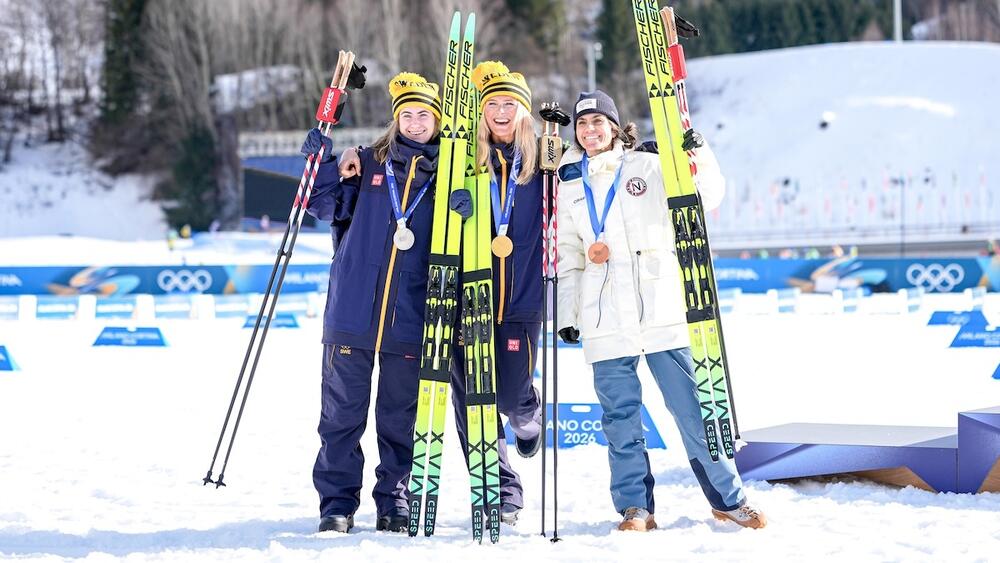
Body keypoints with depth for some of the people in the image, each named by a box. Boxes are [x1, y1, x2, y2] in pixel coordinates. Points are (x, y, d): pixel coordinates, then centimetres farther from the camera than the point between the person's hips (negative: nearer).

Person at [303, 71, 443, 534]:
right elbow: (330, 208, 11)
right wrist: (324, 167, -4)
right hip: (352, 310, 0)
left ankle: (394, 500, 17)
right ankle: (337, 501, 10)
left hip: (410, 318, 0)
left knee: (400, 414, 6)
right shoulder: (369, 163, 8)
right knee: (343, 409, 2)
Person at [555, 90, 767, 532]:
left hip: (660, 309, -2)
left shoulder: (648, 168, 7)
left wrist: (700, 159, -13)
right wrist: (566, 313, 13)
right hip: (604, 320, 2)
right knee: (620, 417, 0)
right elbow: (567, 256, 18)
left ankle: (728, 498, 8)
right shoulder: (570, 186, 14)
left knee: (692, 407, -1)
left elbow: (704, 199, 3)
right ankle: (635, 507, 7)